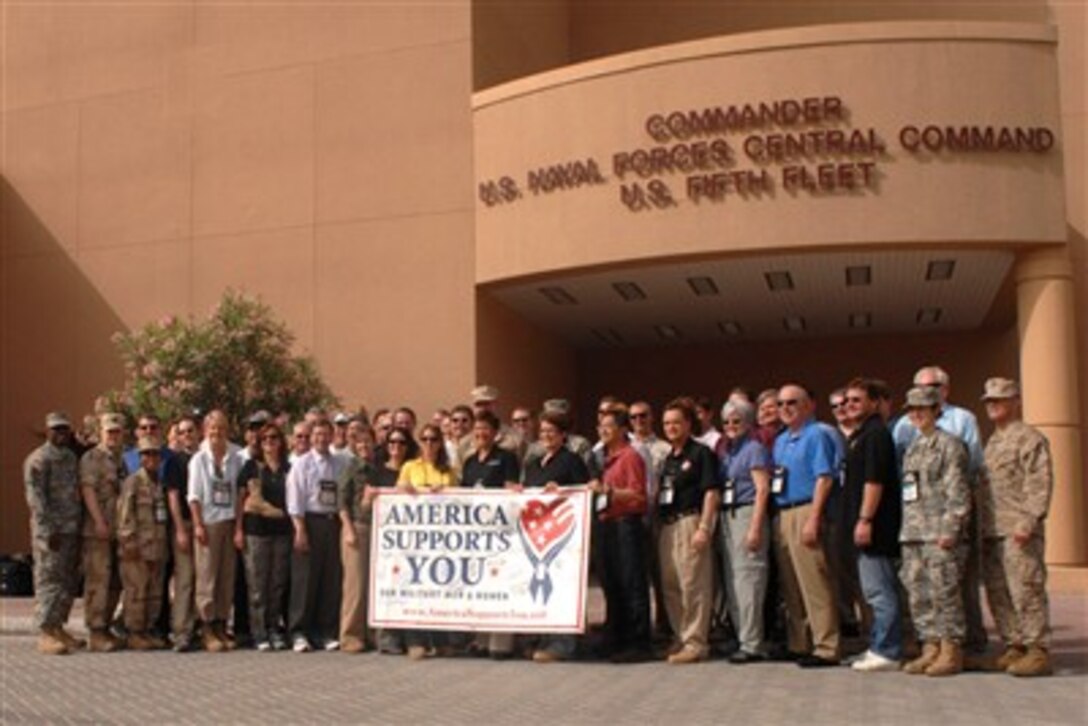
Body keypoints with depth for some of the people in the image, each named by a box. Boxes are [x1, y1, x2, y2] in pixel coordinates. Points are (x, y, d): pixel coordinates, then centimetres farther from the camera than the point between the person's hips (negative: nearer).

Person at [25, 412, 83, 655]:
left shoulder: (71, 458, 16)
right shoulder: (38, 460, -7)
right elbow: (35, 497, -13)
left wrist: (79, 526, 14)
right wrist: (49, 531, -17)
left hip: (72, 530, 8)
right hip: (50, 531, -8)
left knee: (69, 581, 11)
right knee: (49, 580, -6)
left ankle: (58, 628, 20)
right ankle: (46, 634, -3)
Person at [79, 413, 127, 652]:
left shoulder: (121, 460, 18)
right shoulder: (92, 458, -5)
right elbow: (88, 490, -13)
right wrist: (99, 522, -20)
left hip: (118, 531, 8)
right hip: (98, 530, -8)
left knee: (115, 582, 10)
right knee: (98, 581, -6)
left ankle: (105, 628, 19)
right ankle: (96, 634, -2)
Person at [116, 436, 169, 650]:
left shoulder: (159, 483, 16)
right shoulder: (133, 482, -5)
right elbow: (124, 514, -11)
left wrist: (163, 548, 15)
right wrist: (129, 542, -16)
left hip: (156, 547, 7)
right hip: (138, 548, -7)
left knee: (155, 592, 9)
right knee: (136, 591, -4)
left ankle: (147, 630, 18)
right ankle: (134, 634, 3)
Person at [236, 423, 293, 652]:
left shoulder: (288, 468, 11)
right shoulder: (251, 466, 5)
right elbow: (240, 498, 3)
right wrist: (238, 529, -4)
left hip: (281, 529, 3)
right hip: (256, 528, -2)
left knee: (278, 583, 6)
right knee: (257, 583, -1)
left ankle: (275, 630, 16)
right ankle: (259, 634, 4)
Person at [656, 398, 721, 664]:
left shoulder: (701, 453, -4)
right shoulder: (668, 458, 19)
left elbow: (711, 492, -11)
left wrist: (704, 527, -18)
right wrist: (658, 523, 12)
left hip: (690, 522, -8)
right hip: (667, 525, 8)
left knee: (693, 585, -6)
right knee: (670, 585, 12)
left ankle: (696, 642, 0)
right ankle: (680, 637, 23)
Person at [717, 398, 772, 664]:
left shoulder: (754, 449, -4)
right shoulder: (727, 451, 18)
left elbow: (762, 490, -11)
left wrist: (755, 528, -17)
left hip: (747, 513, -8)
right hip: (727, 516, 8)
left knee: (747, 581, -8)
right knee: (731, 581, 9)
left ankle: (751, 645, -3)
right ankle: (742, 638, 16)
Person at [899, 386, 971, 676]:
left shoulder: (949, 445, -4)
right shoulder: (912, 447, 19)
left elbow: (957, 492, -10)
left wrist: (950, 529, -16)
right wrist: (906, 530, 16)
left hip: (940, 534, -8)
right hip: (912, 533, 8)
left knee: (945, 593, -4)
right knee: (918, 595, 7)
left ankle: (951, 652, 3)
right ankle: (930, 647, 15)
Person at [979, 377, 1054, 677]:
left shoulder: (1030, 438, -4)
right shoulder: (991, 443, 22)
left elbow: (1040, 484, -12)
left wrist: (1028, 522, -21)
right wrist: (980, 529, 18)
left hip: (1018, 532, -8)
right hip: (990, 532, 8)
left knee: (1026, 591, -8)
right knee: (998, 594, 9)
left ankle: (1039, 652, -4)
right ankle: (1014, 647, 16)